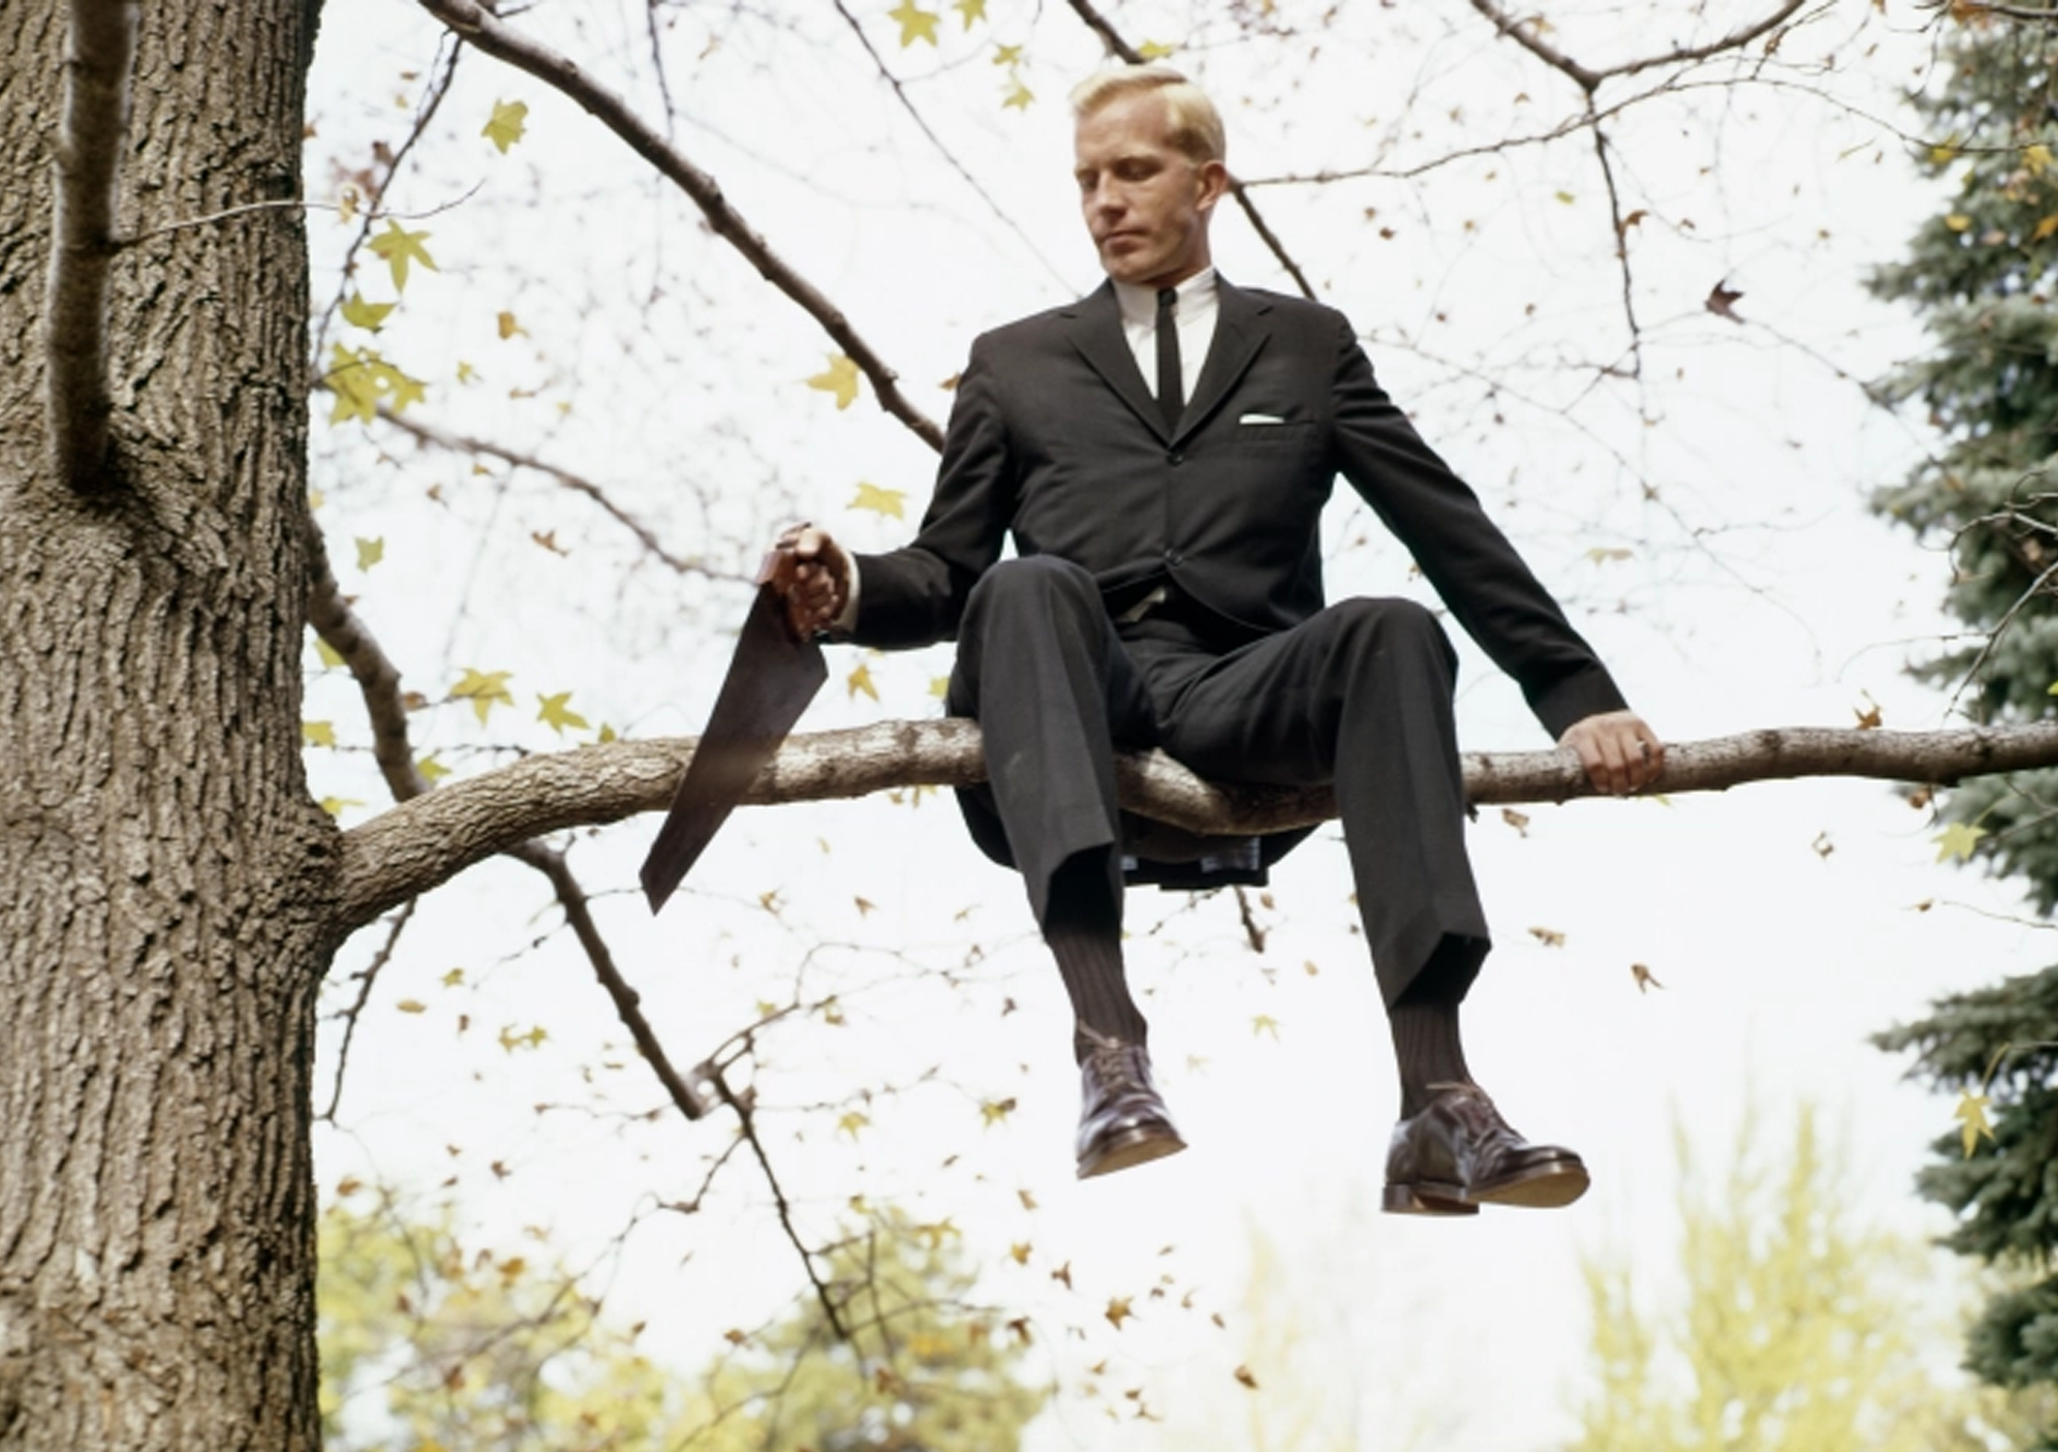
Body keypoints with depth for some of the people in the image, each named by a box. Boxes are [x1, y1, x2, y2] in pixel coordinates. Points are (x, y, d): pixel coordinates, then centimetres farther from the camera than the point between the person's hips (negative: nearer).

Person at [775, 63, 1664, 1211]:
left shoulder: (1307, 345, 24)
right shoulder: (1016, 362, 27)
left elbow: (1456, 534, 16)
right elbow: (947, 573, 19)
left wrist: (1580, 696, 7)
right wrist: (853, 593, -4)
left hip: (1242, 707, 0)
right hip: (1079, 710, 0)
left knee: (1393, 631, -31)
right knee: (1031, 586, -33)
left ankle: (1439, 1110, -40)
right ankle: (1111, 1056, -48)